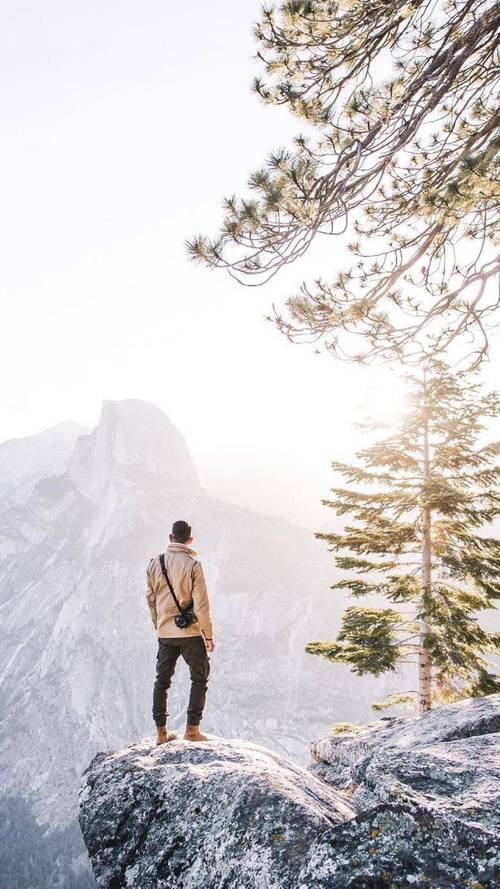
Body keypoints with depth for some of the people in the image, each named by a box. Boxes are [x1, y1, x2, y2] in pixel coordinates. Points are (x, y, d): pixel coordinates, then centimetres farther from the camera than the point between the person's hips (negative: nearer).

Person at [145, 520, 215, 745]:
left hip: (164, 633, 4)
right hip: (190, 632, -4)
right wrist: (208, 635, -4)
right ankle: (192, 729, 10)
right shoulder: (192, 565, -13)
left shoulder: (155, 564, 0)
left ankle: (161, 731, 20)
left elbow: (151, 600, 8)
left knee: (162, 680, 15)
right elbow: (201, 605, -13)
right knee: (199, 679, 12)